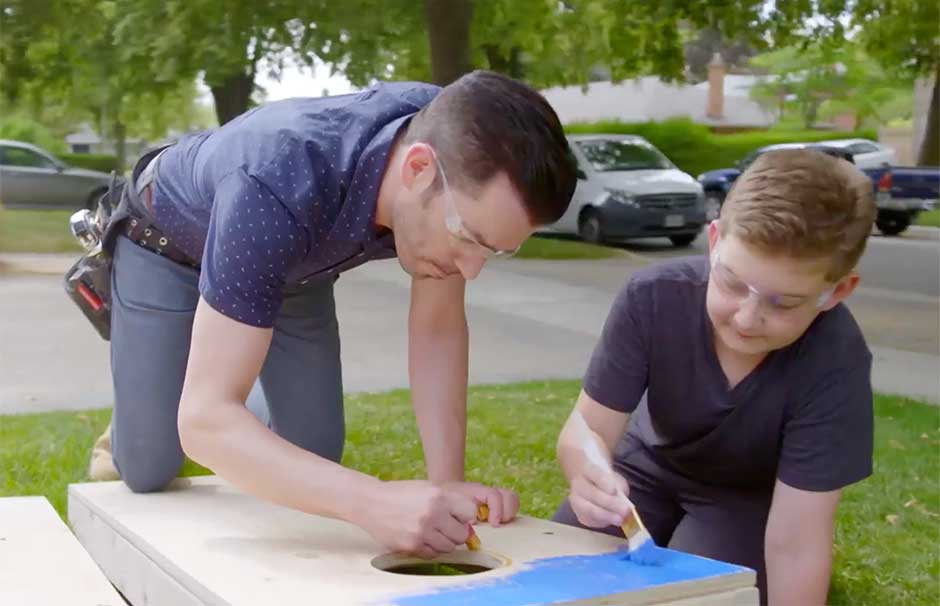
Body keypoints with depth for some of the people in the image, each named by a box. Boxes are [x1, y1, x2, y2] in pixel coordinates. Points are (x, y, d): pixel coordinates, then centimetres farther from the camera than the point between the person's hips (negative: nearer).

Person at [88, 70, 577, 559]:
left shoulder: (457, 145, -30)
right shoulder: (277, 192, -47)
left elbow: (437, 328, -18)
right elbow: (204, 418, -47)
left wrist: (447, 481, -29)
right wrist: (375, 503, -58)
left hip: (293, 261, 4)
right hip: (168, 248, -4)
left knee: (313, 456, 2)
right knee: (149, 472, -3)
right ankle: (128, 440, 31)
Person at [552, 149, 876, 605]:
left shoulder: (835, 363, -37)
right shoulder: (653, 298, -30)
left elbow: (795, 543, -34)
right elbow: (588, 426, -28)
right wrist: (590, 473, -51)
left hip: (752, 496, -2)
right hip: (652, 466, 2)